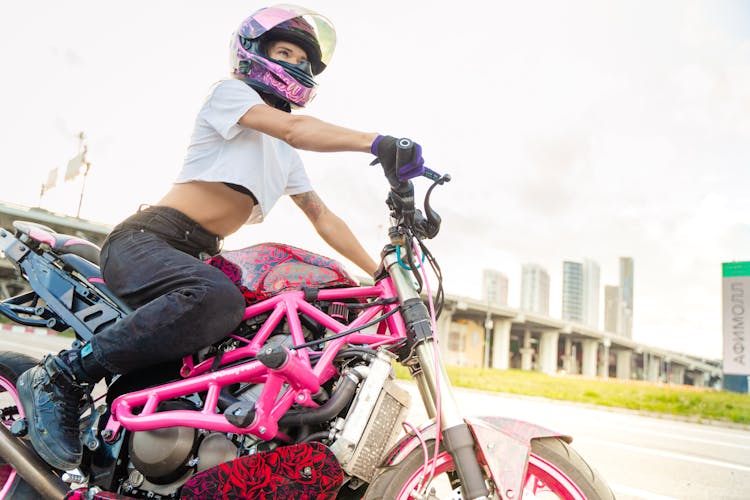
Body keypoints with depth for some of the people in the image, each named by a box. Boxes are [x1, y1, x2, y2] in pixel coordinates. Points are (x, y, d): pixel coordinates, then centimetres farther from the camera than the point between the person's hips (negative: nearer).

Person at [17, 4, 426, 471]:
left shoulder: (286, 156, 22)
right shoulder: (231, 91, 1)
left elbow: (322, 216, 17)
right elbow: (293, 127, -19)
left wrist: (382, 274, 9)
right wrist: (377, 142, -33)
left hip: (197, 257, 8)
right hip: (145, 239, -8)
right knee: (218, 300, -38)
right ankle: (61, 376, -22)